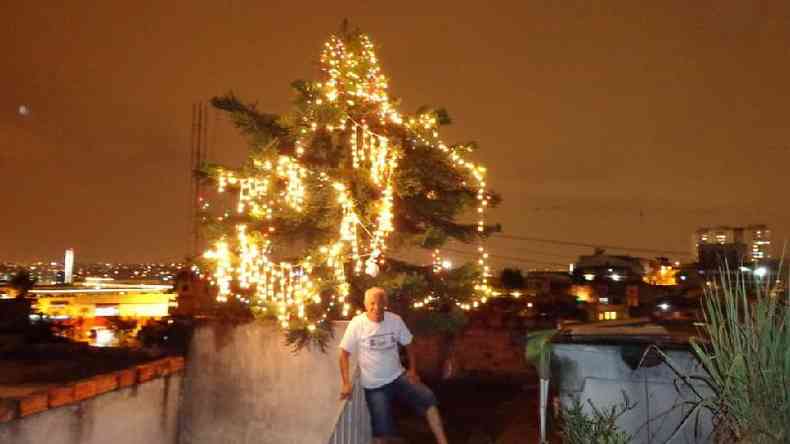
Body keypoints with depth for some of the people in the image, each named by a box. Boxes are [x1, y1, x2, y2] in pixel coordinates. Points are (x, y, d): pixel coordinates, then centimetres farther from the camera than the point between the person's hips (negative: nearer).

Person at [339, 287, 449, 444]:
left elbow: (408, 344, 8)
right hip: (374, 386, -2)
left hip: (398, 377, 3)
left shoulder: (395, 320, -6)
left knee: (428, 399, -15)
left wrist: (413, 370, 2)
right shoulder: (357, 324, -15)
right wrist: (346, 383, -14)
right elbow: (344, 354, -10)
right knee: (382, 430, 1)